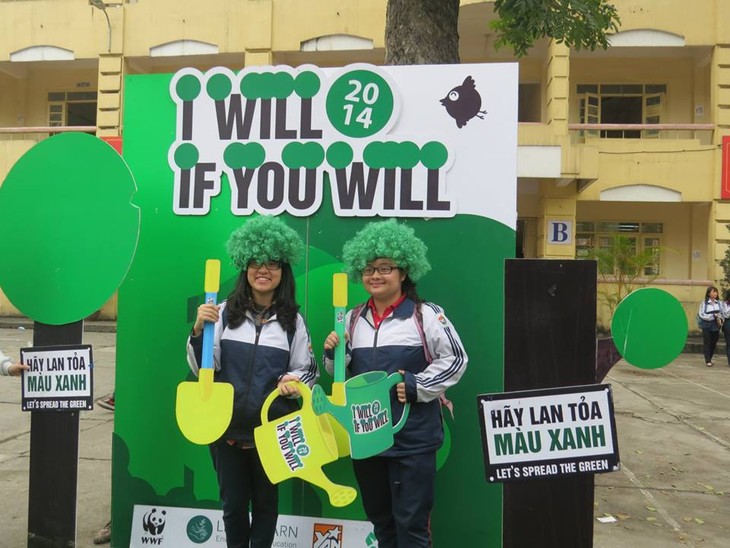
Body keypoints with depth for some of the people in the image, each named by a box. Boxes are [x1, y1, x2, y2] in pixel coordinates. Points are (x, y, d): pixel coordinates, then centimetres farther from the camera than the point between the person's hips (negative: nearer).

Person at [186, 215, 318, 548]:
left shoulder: (292, 320, -1)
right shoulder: (225, 312, -3)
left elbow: (308, 371, 5)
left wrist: (293, 381, -16)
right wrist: (199, 330, -17)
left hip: (272, 428, 0)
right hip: (226, 426, 0)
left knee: (265, 501, 16)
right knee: (233, 503, 15)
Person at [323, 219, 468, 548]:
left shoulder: (425, 314, -9)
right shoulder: (353, 319, 7)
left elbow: (455, 358, -7)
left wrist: (417, 386, -16)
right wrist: (332, 354, -7)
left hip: (413, 437, -5)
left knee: (411, 521, 5)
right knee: (378, 517, 20)